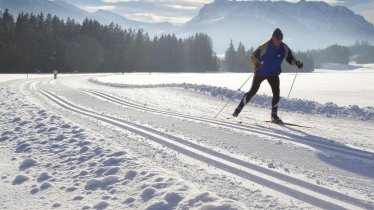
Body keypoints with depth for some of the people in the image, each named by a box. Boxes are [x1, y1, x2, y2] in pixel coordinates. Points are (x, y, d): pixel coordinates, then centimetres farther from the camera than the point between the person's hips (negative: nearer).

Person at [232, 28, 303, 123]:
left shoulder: (284, 48, -7)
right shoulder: (265, 46, -20)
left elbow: (290, 59, 4)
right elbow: (253, 56, -13)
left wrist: (297, 63, -15)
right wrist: (256, 63, -33)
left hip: (273, 74, 3)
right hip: (260, 72, -3)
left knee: (276, 93, -10)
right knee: (253, 91, -1)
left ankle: (274, 116, 1)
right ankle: (239, 109, 13)